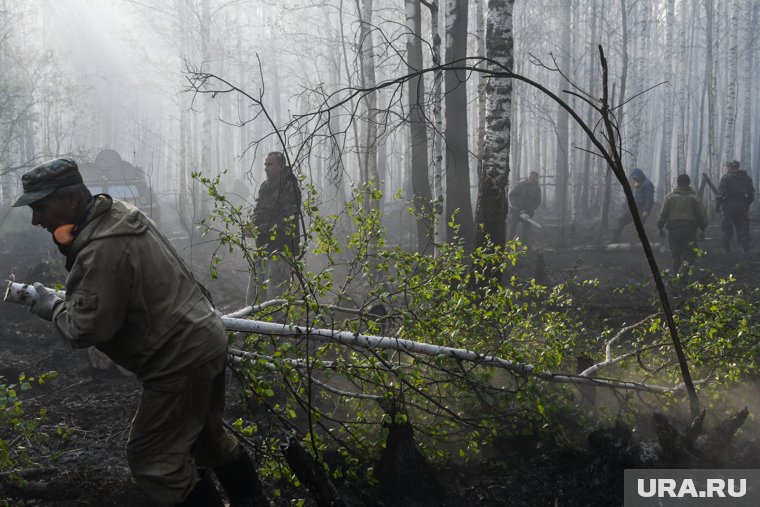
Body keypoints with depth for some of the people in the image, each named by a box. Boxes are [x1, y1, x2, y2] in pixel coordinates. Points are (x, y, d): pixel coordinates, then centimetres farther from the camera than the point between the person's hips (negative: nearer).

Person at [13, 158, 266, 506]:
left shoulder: (103, 250, -26)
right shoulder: (120, 212, 6)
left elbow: (85, 330, -22)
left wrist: (53, 308, -4)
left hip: (182, 360, -10)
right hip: (208, 338, 10)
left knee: (154, 460, 0)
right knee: (208, 436, 26)